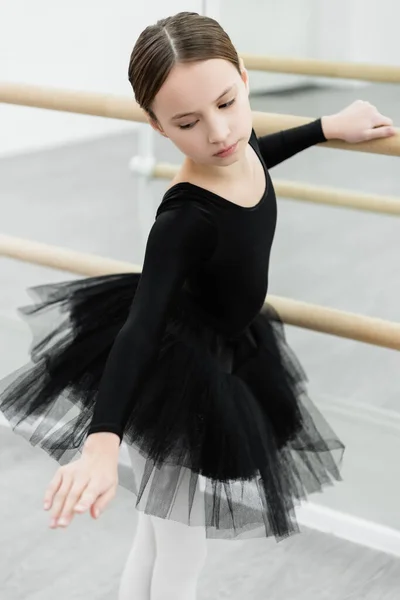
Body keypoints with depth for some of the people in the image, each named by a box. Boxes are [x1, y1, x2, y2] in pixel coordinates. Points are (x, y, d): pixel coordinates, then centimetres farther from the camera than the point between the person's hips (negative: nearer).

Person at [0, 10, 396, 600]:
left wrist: (329, 126, 21)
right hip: (185, 383, -7)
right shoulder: (185, 219, -35)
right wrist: (103, 442, -55)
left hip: (232, 362, 7)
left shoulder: (239, 153, -12)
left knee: (162, 529, 25)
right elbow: (139, 329, -43)